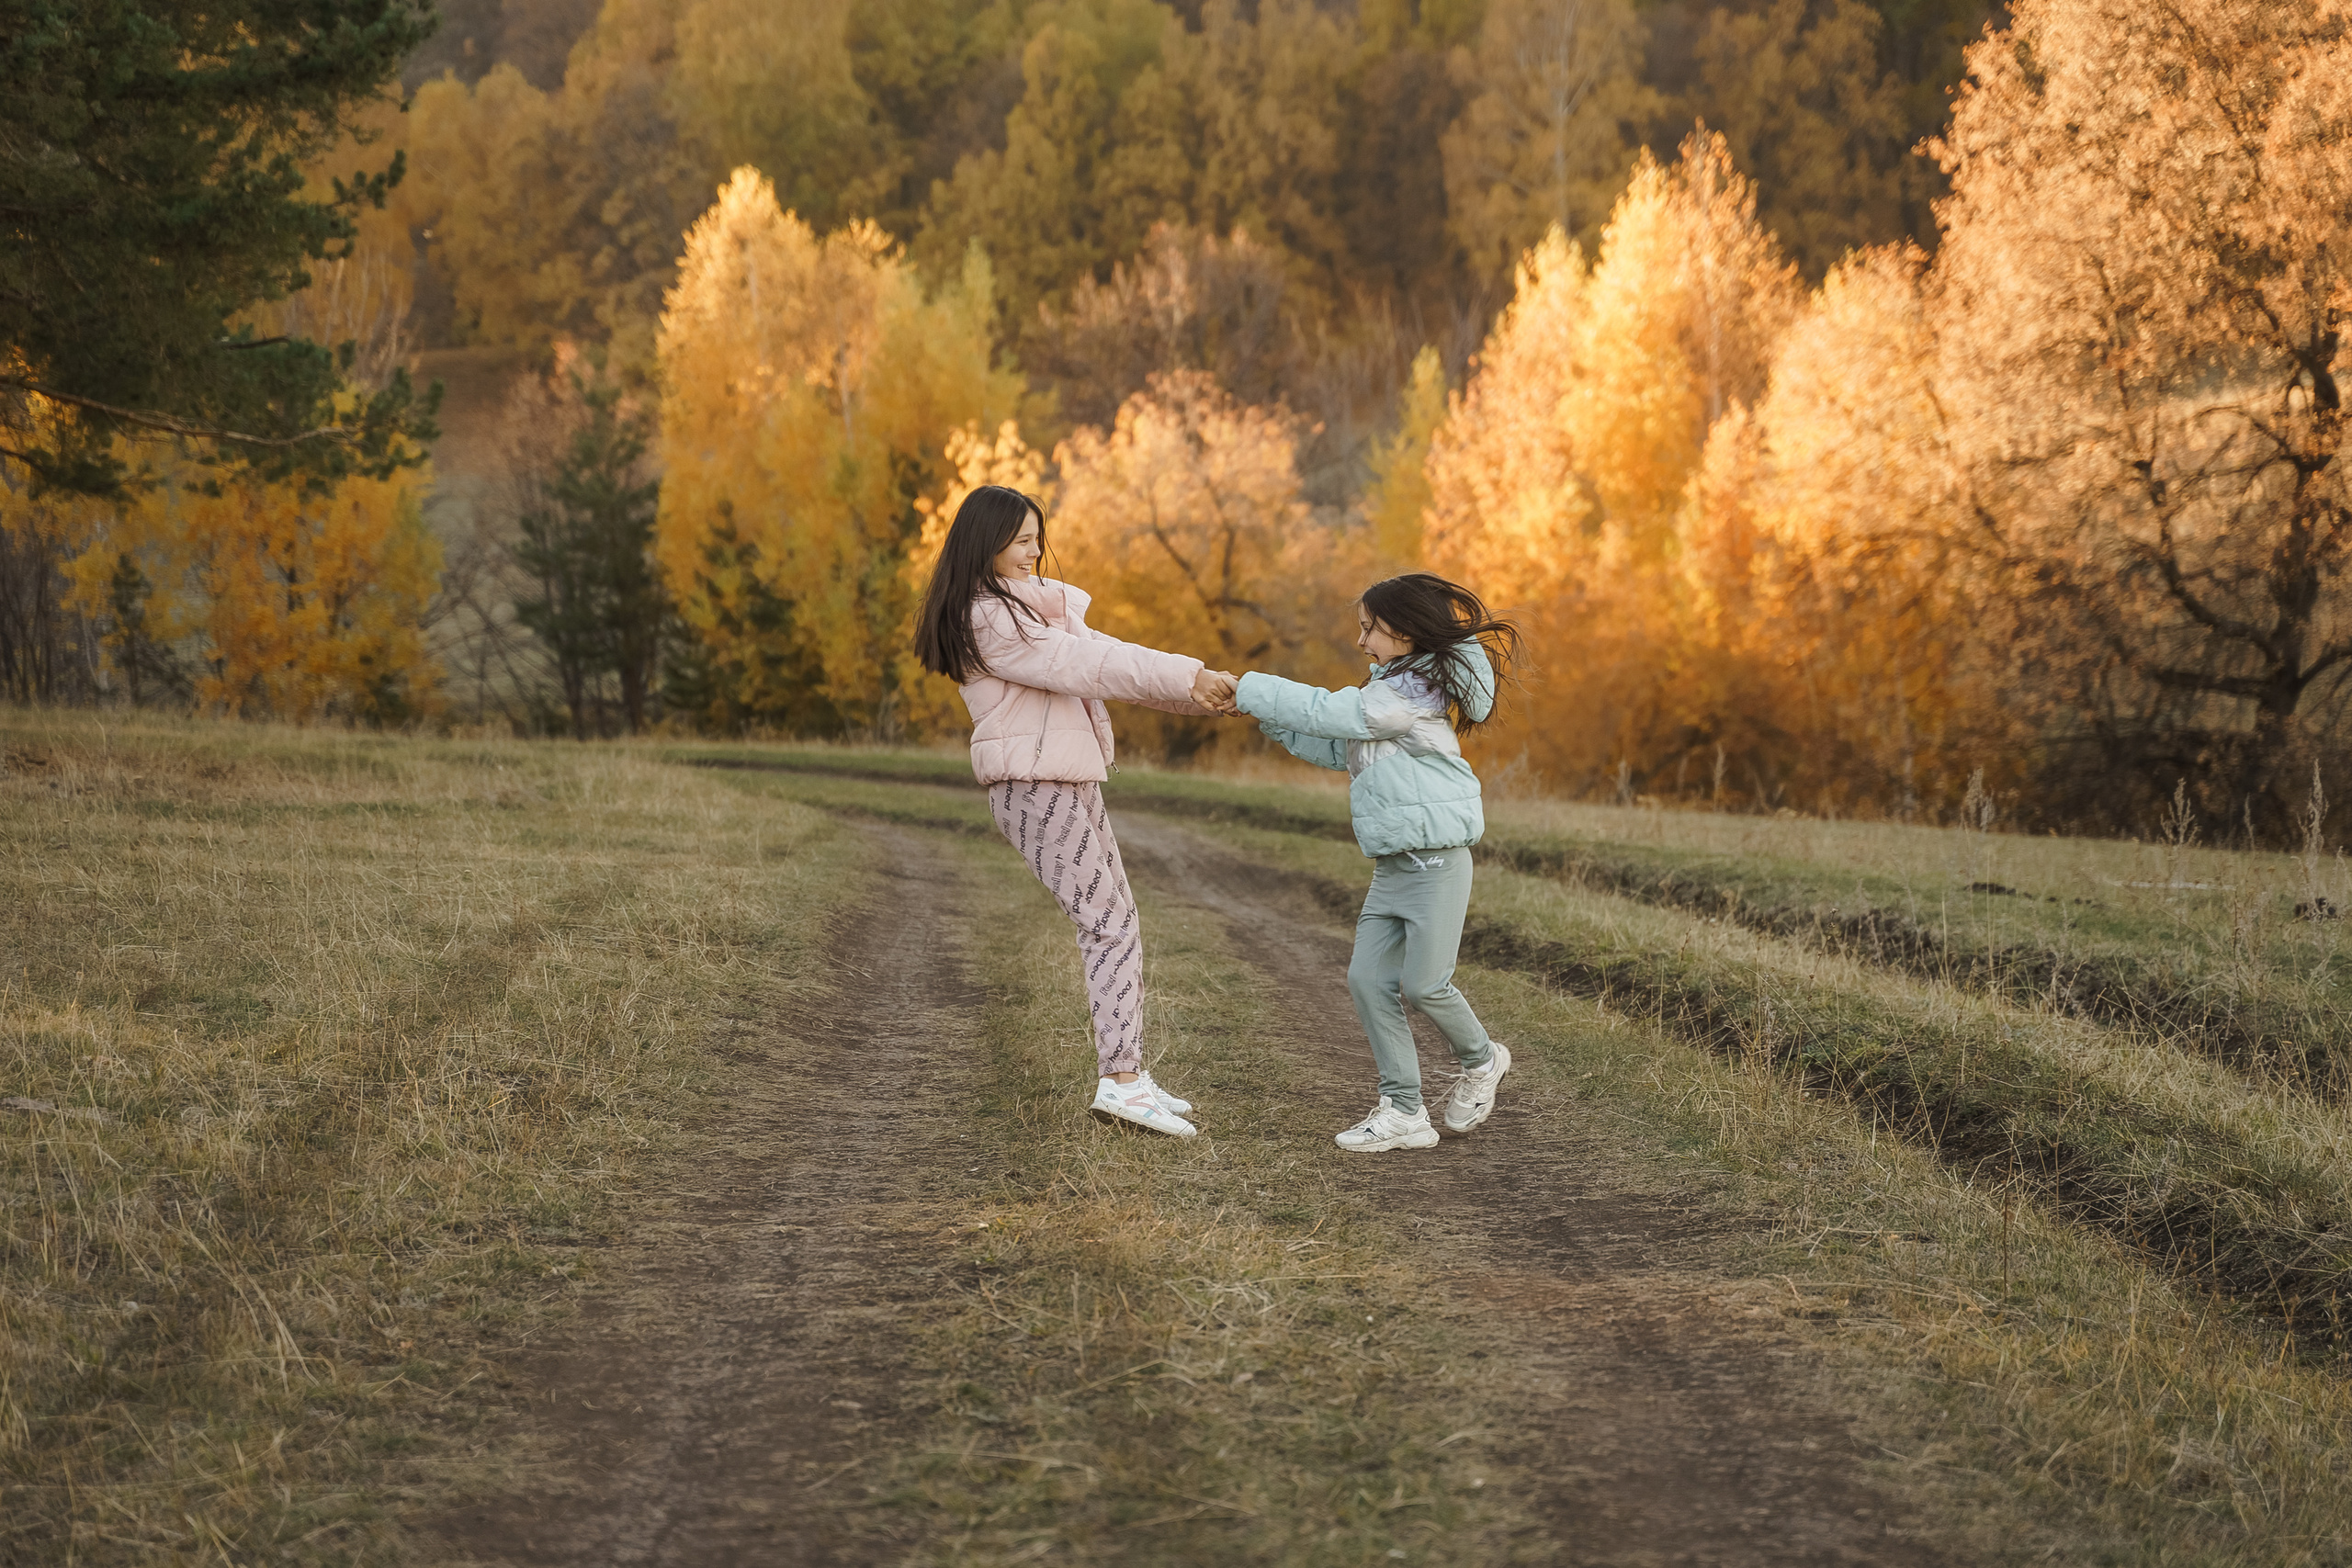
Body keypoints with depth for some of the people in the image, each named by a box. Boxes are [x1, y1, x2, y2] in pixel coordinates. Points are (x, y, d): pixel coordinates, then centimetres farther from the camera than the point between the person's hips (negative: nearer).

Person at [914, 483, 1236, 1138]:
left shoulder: (1040, 606, 17)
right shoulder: (988, 618, -13)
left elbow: (1103, 662, 10)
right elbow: (1085, 662, -17)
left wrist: (1200, 690, -3)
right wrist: (1187, 676, -15)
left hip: (1072, 784, 10)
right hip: (1035, 790, -10)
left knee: (1115, 924, 10)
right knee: (1110, 927, -12)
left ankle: (1126, 1072, 13)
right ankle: (1120, 1080, -14)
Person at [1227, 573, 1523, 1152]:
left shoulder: (1415, 692, -15)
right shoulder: (1395, 689, 17)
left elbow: (1329, 713, -18)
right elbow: (1334, 748, 20)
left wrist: (1253, 690, -10)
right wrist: (1269, 717, 9)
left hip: (1437, 862, -10)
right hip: (1393, 866, 10)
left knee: (1423, 985, -9)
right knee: (1368, 978, -1)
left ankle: (1480, 1060, 20)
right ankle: (1403, 1111, 1)